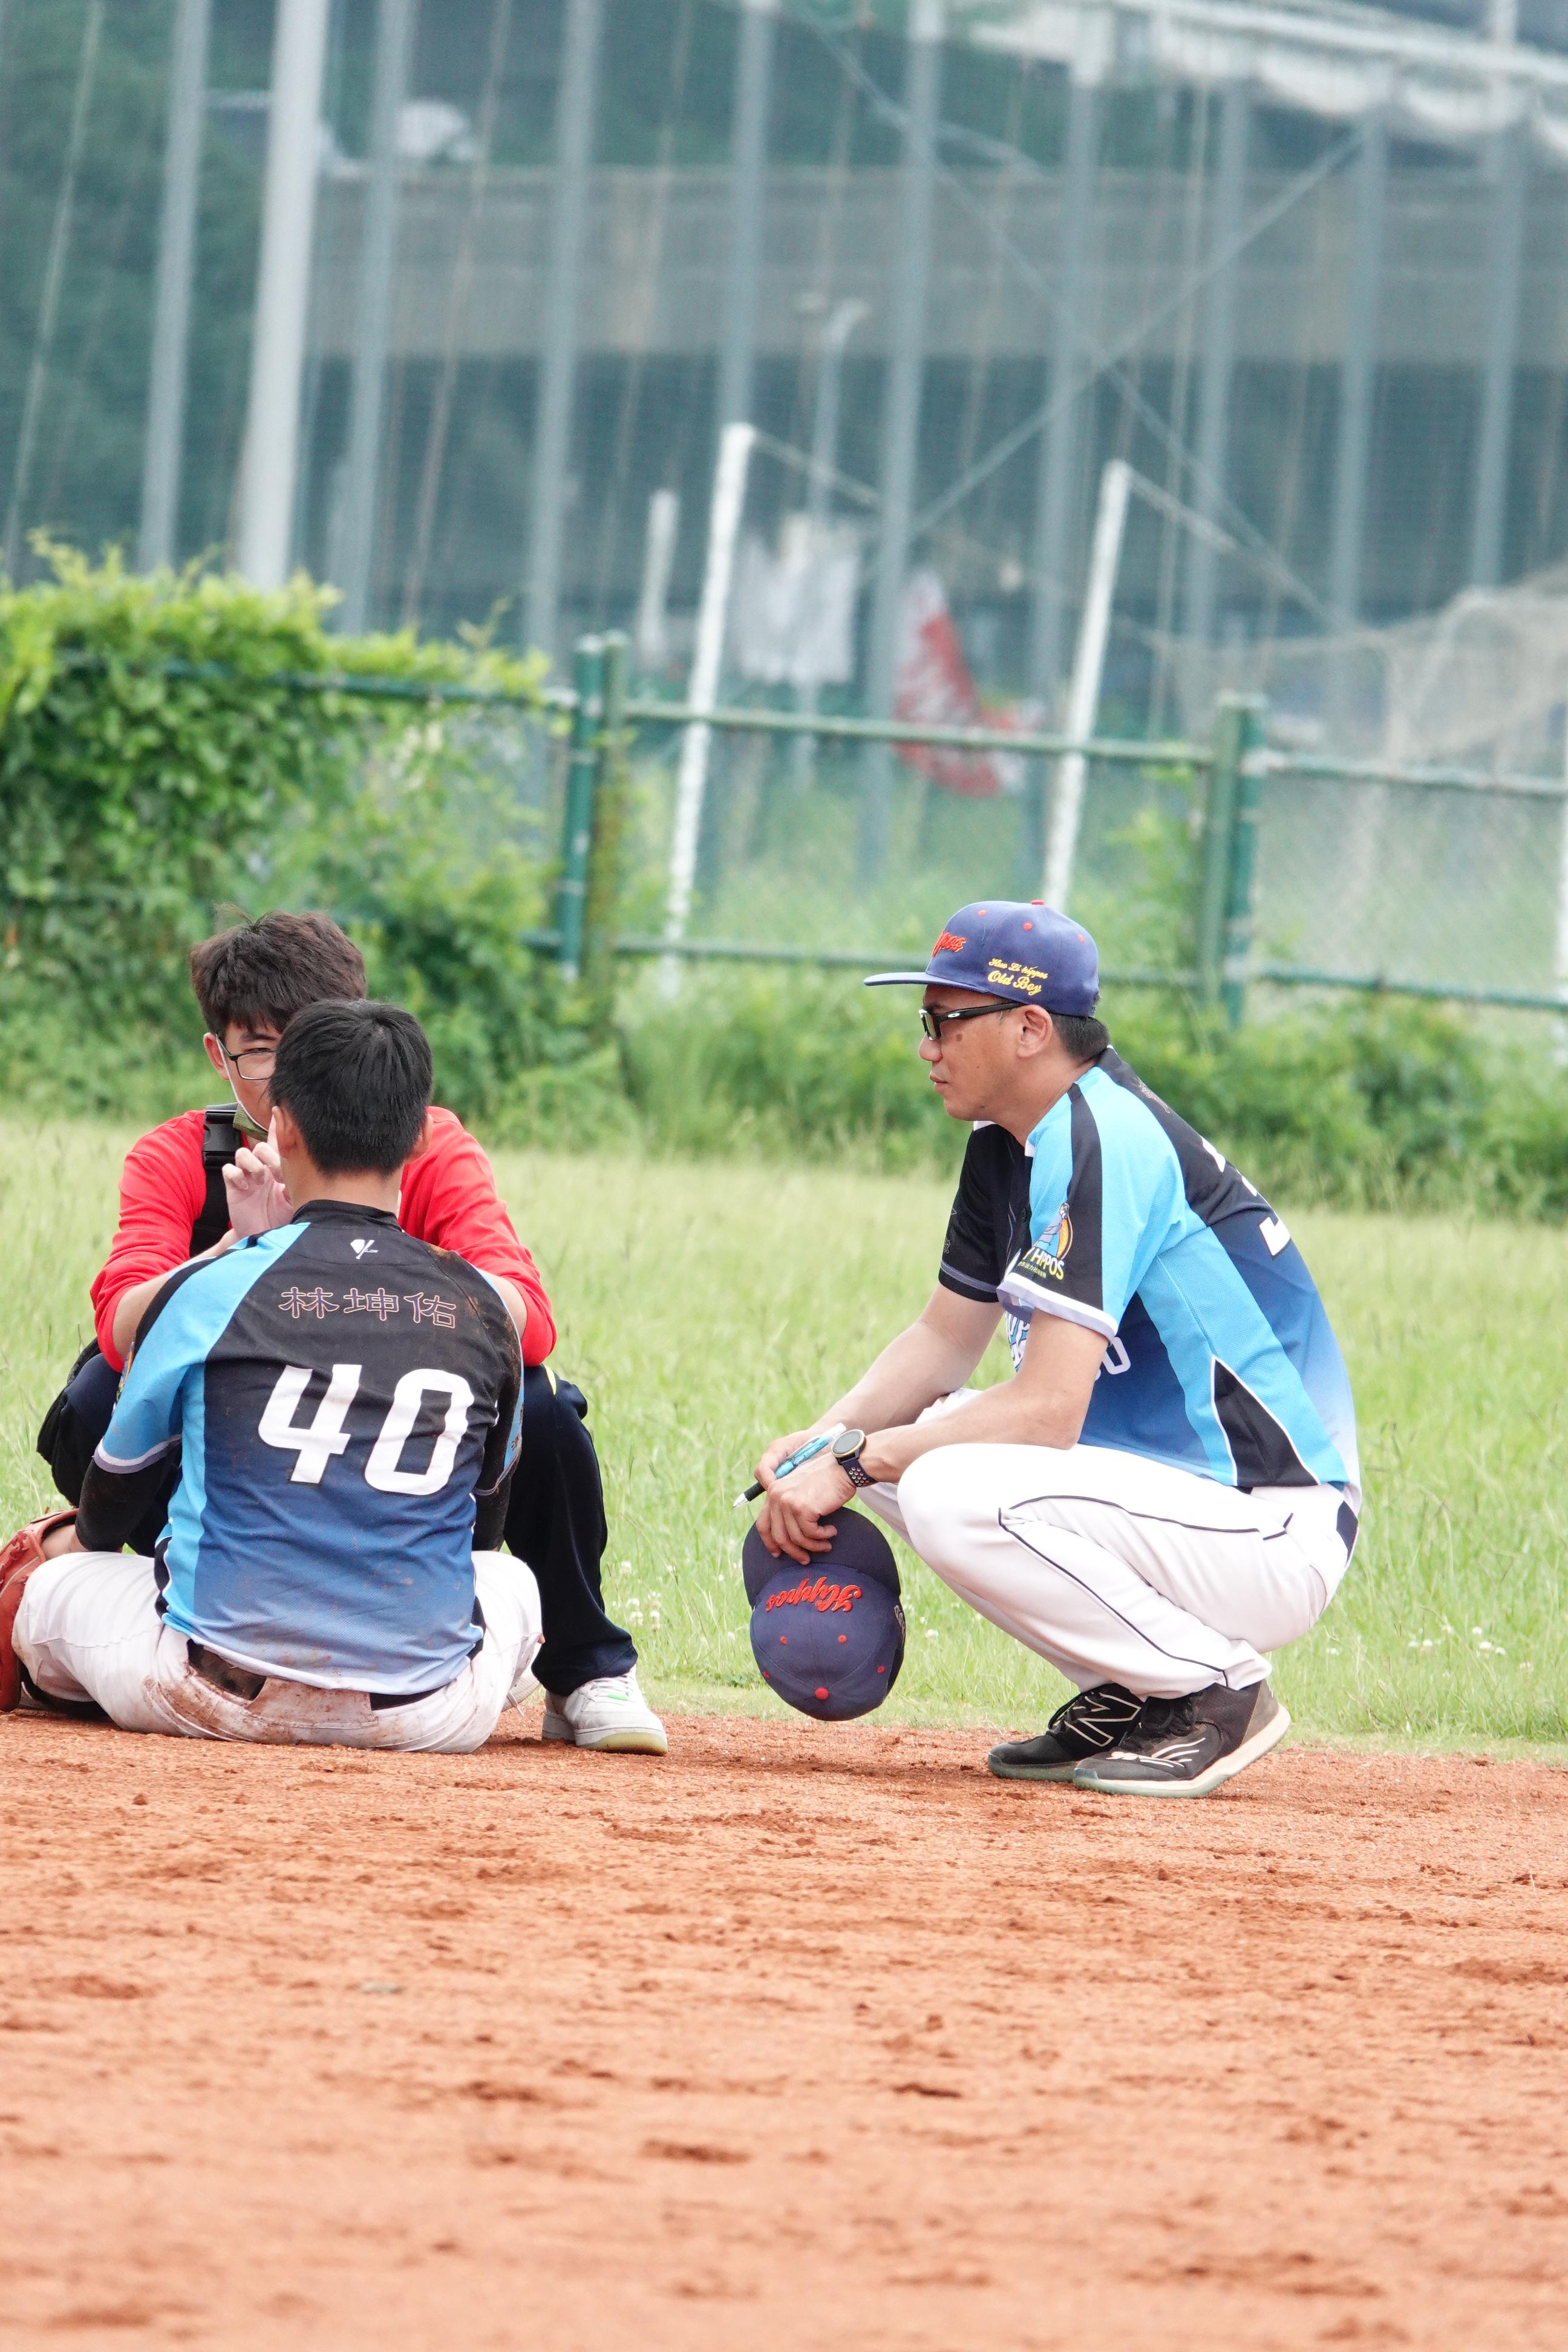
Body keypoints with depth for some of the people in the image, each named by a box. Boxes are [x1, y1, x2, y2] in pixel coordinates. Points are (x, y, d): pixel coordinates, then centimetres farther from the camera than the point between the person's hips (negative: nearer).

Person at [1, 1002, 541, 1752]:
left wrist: (80, 1540, 40)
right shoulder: (479, 1304, 3)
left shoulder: (207, 1290, -3)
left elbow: (121, 1477, 14)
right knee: (510, 1579, 37)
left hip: (219, 1700, -2)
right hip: (425, 1715, 2)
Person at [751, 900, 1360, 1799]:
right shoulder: (1011, 1143, 10)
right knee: (898, 1451, 6)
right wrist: (825, 1440, -1)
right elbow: (947, 1339, 17)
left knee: (950, 1490, -27)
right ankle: (1130, 1695, 9)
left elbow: (1047, 1410, -25)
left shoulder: (1102, 1143, -20)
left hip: (1278, 1540, -10)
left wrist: (856, 1463, -20)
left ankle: (1219, 1690, -11)